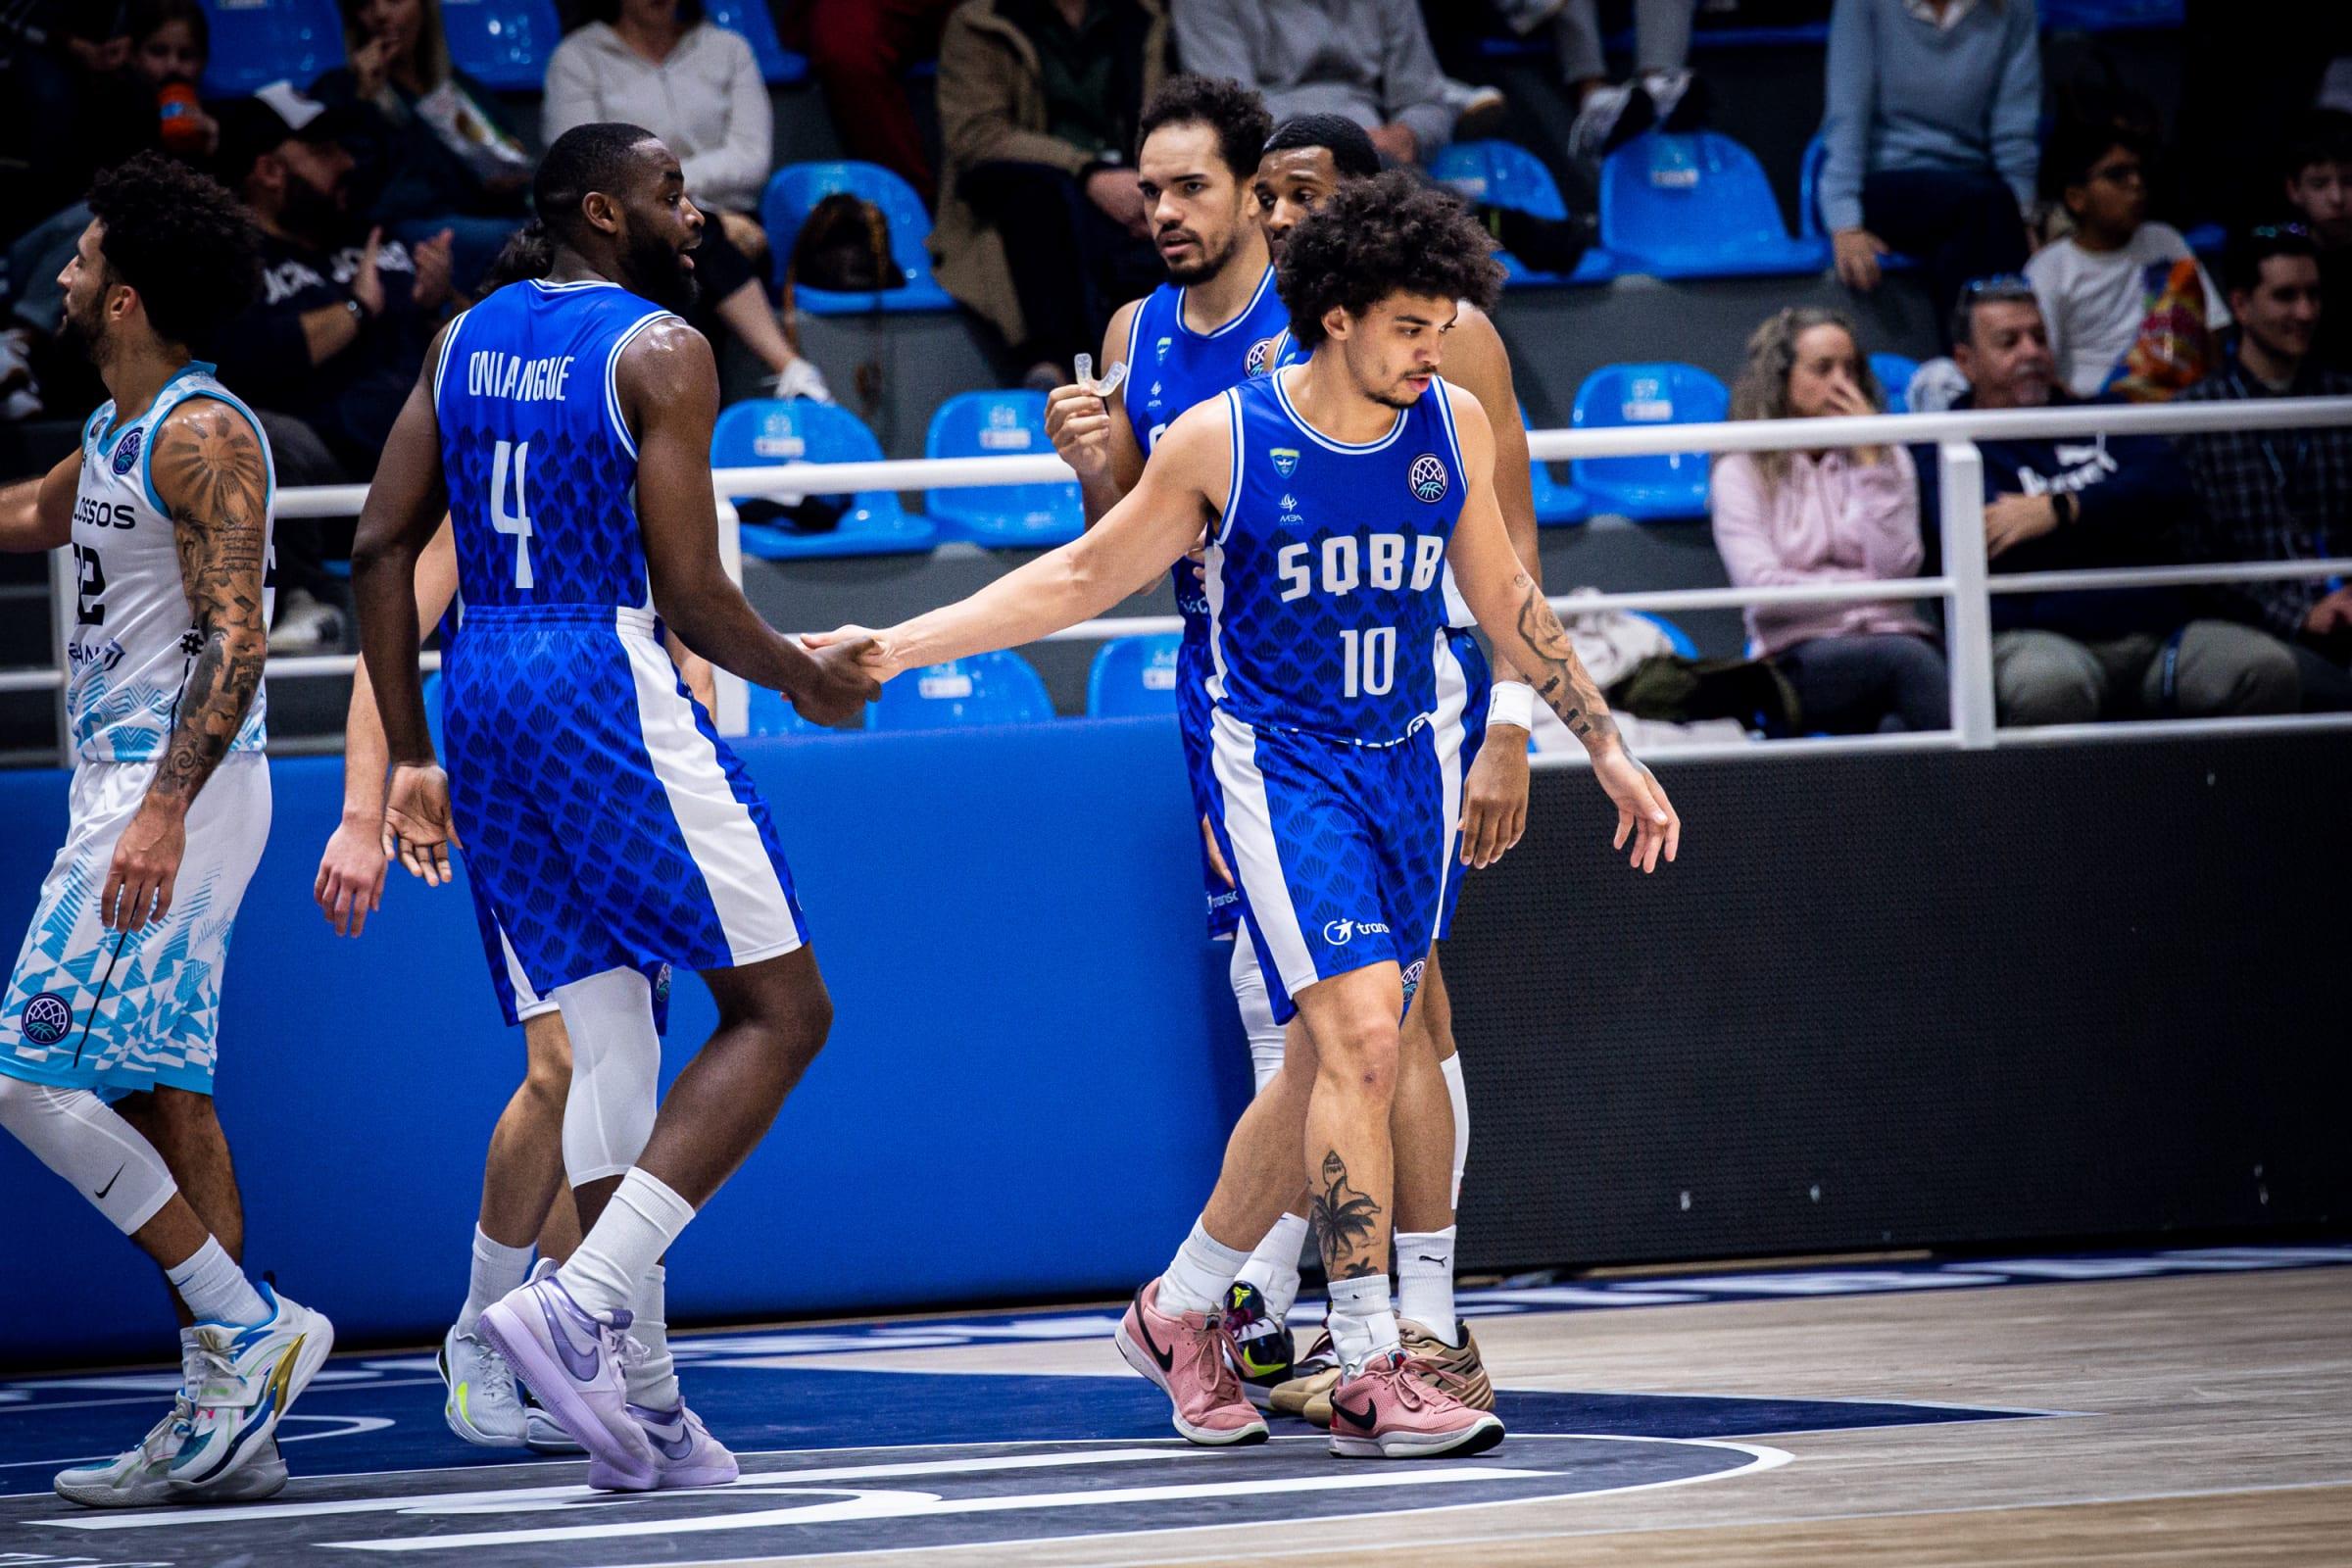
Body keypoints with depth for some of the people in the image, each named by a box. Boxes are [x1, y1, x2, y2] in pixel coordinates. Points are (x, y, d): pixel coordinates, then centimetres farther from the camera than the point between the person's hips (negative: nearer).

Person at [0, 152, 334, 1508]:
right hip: (134, 787, 10)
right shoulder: (118, 433, 15)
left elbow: (239, 639, -22)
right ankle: (225, 1419, 9)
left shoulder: (201, 437, -15)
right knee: (160, 1094, 8)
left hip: (178, 793, -10)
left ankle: (250, 1327, -9)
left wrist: (165, 810, -29)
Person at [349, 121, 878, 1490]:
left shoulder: (467, 339, 14)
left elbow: (382, 550, 11)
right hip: (612, 685, -8)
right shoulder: (660, 350, -7)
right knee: (780, 1013, 0)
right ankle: (578, 1304, -15)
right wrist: (811, 681, 7)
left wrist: (411, 759, 15)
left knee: (607, 1047, 12)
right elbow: (691, 594, -11)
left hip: (485, 697, 8)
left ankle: (636, 1408, 8)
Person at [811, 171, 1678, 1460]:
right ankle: (1369, 1374, -16)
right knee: (1360, 1035, -20)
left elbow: (1505, 602, 13)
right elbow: (1082, 579, -2)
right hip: (1281, 762, -5)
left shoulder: (1453, 427, -1)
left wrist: (1607, 748, 16)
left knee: (1329, 1071, 9)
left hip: (1408, 765, 5)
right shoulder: (1222, 440, -12)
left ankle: (1179, 1310, 30)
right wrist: (901, 645, -7)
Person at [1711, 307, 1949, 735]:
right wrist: (1872, 589, 0)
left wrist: (1870, 459, -1)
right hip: (1799, 659, -3)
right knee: (1907, 658, -38)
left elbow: (1897, 570, 0)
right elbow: (1764, 589, -5)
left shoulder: (1890, 459, 17)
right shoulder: (1741, 472, 9)